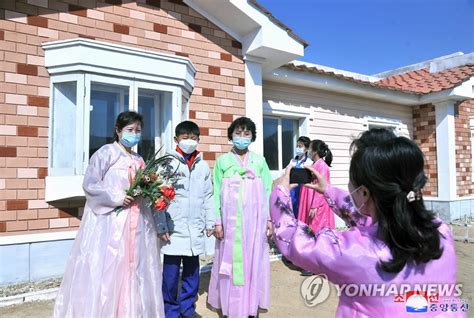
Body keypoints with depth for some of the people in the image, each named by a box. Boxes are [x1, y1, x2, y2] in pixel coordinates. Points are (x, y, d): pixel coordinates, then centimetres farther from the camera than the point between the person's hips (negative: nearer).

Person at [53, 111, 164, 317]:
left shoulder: (139, 160, 16)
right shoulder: (106, 152, -3)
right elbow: (90, 184, -10)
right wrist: (117, 198, -16)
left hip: (134, 223, 6)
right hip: (109, 222, -6)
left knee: (132, 270, 9)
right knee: (104, 271, -2)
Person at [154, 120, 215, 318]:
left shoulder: (203, 166, 8)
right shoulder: (168, 163, -4)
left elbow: (208, 197, 11)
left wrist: (210, 222, 9)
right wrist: (161, 226, -11)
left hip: (196, 229, 4)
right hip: (174, 228, -4)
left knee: (192, 270, 15)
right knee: (171, 273, 6)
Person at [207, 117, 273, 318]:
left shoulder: (260, 161, 7)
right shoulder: (222, 161, 4)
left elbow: (268, 191, 5)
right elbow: (217, 193, 1)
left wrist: (269, 219, -1)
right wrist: (217, 222, -4)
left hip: (255, 220, 1)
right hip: (231, 220, -1)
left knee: (254, 261, 7)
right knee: (232, 262, 5)